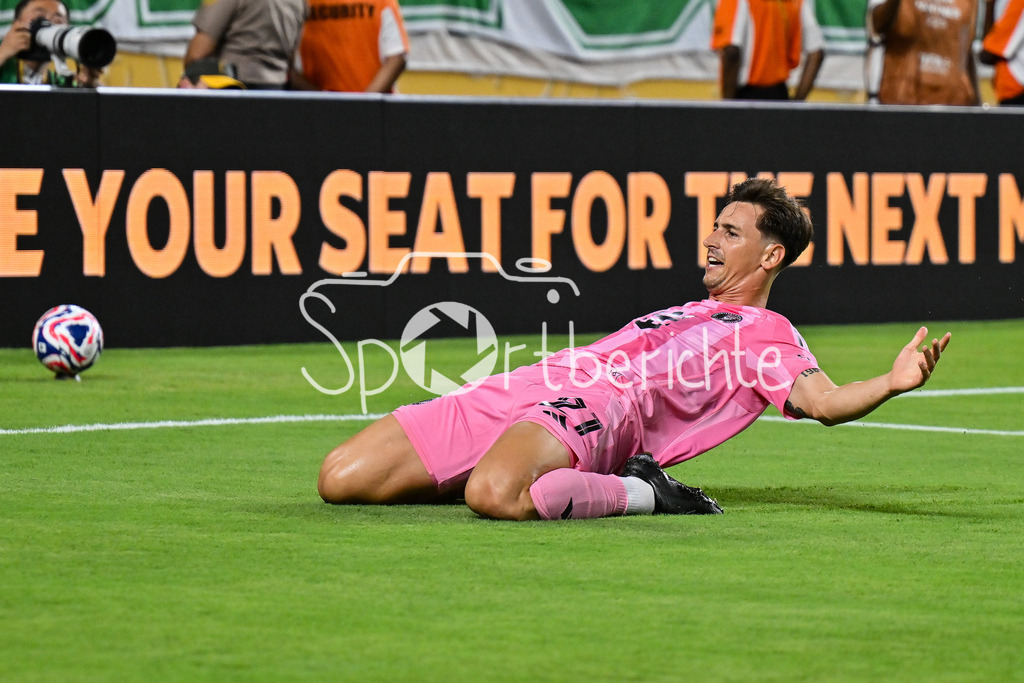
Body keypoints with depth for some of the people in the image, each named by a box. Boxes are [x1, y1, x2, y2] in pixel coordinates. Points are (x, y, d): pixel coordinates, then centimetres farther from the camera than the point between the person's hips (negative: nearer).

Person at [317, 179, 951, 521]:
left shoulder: (766, 335, 10)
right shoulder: (686, 315, 33)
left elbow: (825, 401, -7)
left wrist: (892, 383, -26)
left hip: (600, 407, -8)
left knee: (495, 495, -44)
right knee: (341, 480, -6)